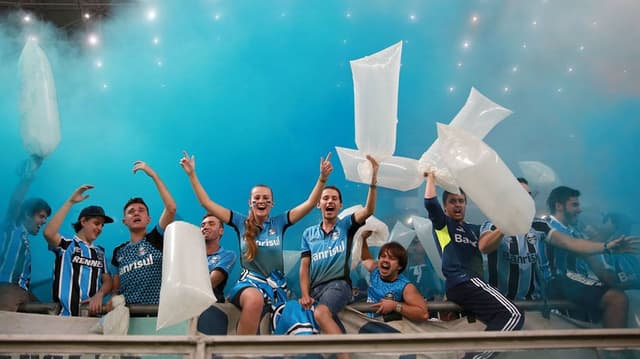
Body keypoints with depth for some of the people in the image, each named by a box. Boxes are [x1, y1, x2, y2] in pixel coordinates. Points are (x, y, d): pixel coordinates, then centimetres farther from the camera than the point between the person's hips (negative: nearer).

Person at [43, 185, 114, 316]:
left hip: (91, 314, 4)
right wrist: (70, 202, -15)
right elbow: (48, 233, -17)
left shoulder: (99, 252, 18)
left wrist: (99, 295, -11)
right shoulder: (66, 244, 3)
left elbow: (107, 280, 13)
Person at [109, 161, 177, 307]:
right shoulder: (119, 251, 17)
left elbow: (171, 208, -8)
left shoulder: (156, 239, 5)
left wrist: (153, 175, -7)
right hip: (127, 310, 3)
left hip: (157, 308, -3)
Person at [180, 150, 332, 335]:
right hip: (248, 281, -2)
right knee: (254, 299, -37)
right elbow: (207, 203, 8)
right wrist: (192, 174, 4)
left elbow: (310, 204, 4)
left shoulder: (279, 222, 10)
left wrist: (322, 178, -8)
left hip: (274, 283, 2)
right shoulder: (241, 222, 10)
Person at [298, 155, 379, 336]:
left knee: (321, 313, -34)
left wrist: (373, 179, -23)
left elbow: (369, 210, -9)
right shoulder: (309, 233, 18)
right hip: (315, 288, 5)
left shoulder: (346, 225, 9)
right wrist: (305, 295, -5)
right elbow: (304, 266, 12)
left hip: (338, 283, -5)